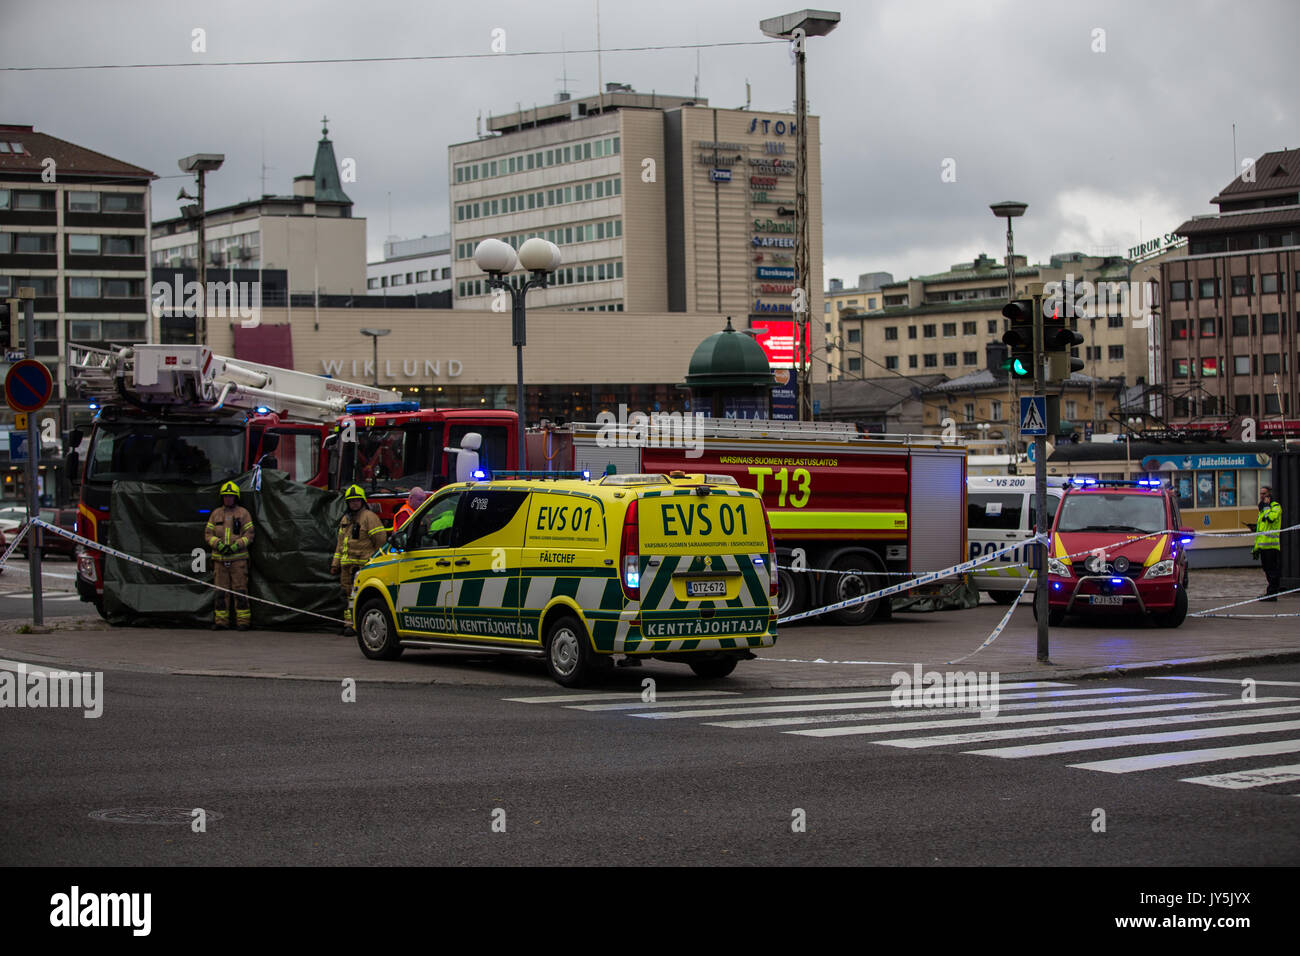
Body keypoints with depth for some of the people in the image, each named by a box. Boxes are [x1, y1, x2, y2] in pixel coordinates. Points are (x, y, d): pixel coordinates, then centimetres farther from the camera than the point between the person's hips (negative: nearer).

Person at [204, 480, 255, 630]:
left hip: (238, 558, -3)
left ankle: (243, 621, -3)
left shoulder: (243, 513, 5)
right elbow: (208, 534, 9)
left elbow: (249, 534, 1)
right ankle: (221, 621, 7)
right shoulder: (216, 514, 12)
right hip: (219, 559, 3)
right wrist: (218, 544, -9)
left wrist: (236, 546, -14)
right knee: (221, 591, 3)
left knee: (240, 590, -5)